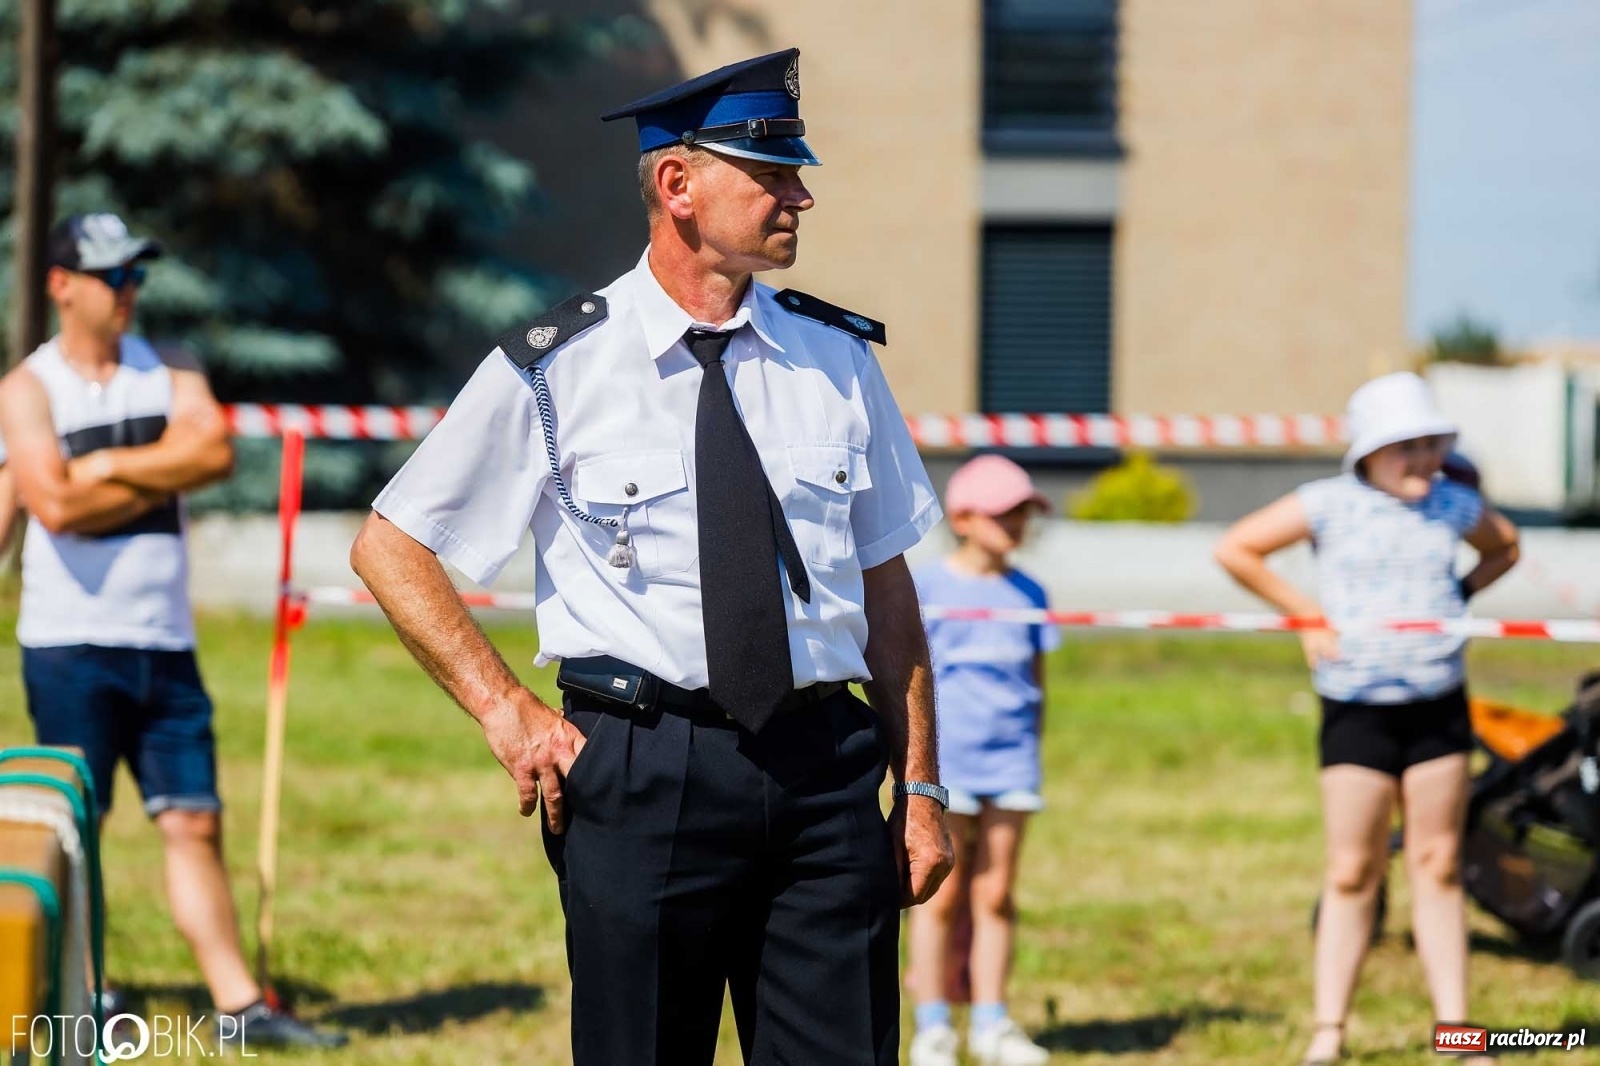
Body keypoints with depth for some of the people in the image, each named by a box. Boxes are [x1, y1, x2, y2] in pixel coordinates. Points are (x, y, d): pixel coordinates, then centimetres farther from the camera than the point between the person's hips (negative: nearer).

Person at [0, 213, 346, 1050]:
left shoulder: (168, 374, 12)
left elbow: (215, 451, -8)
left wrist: (112, 466, -12)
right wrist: (164, 474, -7)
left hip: (166, 645, 4)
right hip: (70, 645, -4)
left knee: (194, 822, 1)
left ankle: (239, 1004, 0)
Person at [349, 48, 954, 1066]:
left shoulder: (838, 359, 9)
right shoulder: (555, 370, -1)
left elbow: (886, 583, 14)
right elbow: (390, 548, 6)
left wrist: (920, 787, 9)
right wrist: (506, 709, -3)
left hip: (826, 766, 3)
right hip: (644, 774, -3)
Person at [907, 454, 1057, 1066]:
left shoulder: (1027, 594, 10)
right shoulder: (927, 587, -1)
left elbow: (1036, 680, 16)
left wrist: (1031, 750, 12)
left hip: (1011, 762, 3)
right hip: (944, 762, -3)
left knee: (995, 895, 5)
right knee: (942, 895, -1)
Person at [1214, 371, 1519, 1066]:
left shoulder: (1454, 505, 6)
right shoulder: (1331, 505, -5)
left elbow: (1504, 546, 26)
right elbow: (1235, 549, -2)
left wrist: (1463, 593, 8)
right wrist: (1305, 614, -6)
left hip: (1439, 705, 3)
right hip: (1359, 710, -3)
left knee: (1438, 866, 6)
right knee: (1352, 873, 0)